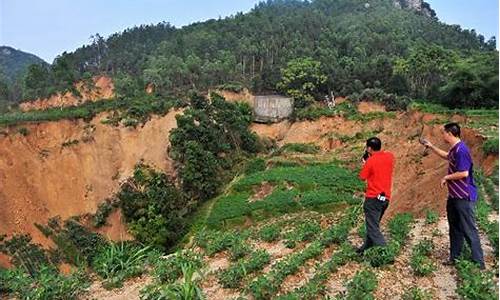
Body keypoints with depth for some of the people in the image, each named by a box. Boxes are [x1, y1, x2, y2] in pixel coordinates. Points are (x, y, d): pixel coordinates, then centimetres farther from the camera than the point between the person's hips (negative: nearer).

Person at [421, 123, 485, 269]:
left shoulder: (461, 150, -22)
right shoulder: (454, 149, 9)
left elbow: (464, 173, -26)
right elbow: (447, 156, 32)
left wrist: (446, 177, -12)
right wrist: (431, 147, 28)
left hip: (464, 197, -10)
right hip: (454, 196, 10)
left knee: (468, 230, -4)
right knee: (455, 228, 17)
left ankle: (479, 263, 6)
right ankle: (454, 257, 28)